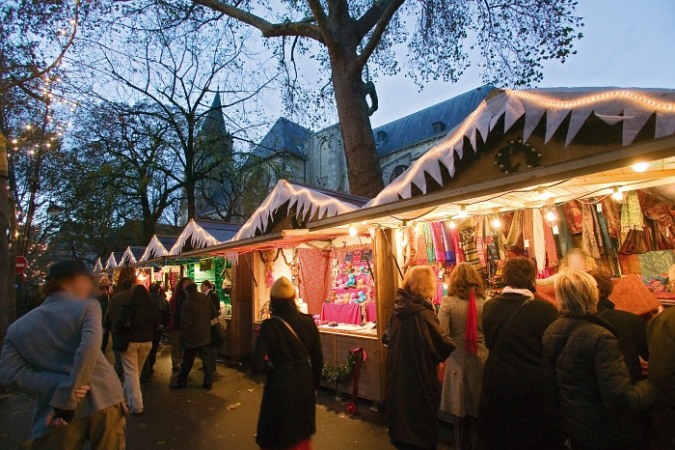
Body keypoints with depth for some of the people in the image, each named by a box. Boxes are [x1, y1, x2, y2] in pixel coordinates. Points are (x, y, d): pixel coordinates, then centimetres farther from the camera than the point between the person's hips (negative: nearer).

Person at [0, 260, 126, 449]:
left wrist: (56, 385, -7)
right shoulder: (88, 307, -2)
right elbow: (89, 348, -18)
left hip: (54, 413, 2)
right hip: (103, 400, -2)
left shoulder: (18, 328, 12)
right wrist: (65, 399, -12)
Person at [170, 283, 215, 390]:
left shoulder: (187, 304, -16)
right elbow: (212, 315, 12)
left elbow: (185, 323, -15)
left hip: (192, 337, -4)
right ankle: (208, 383, 13)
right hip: (206, 336, 5)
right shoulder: (207, 301, 1)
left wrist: (183, 338, -5)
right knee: (207, 360, 8)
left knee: (187, 362, 11)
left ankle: (181, 382, 25)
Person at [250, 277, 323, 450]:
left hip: (281, 384, -4)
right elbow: (318, 359, -1)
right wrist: (314, 384, 14)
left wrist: (268, 363, 2)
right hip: (304, 382, 4)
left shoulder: (270, 325, -19)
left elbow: (257, 365, -21)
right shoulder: (308, 321, -9)